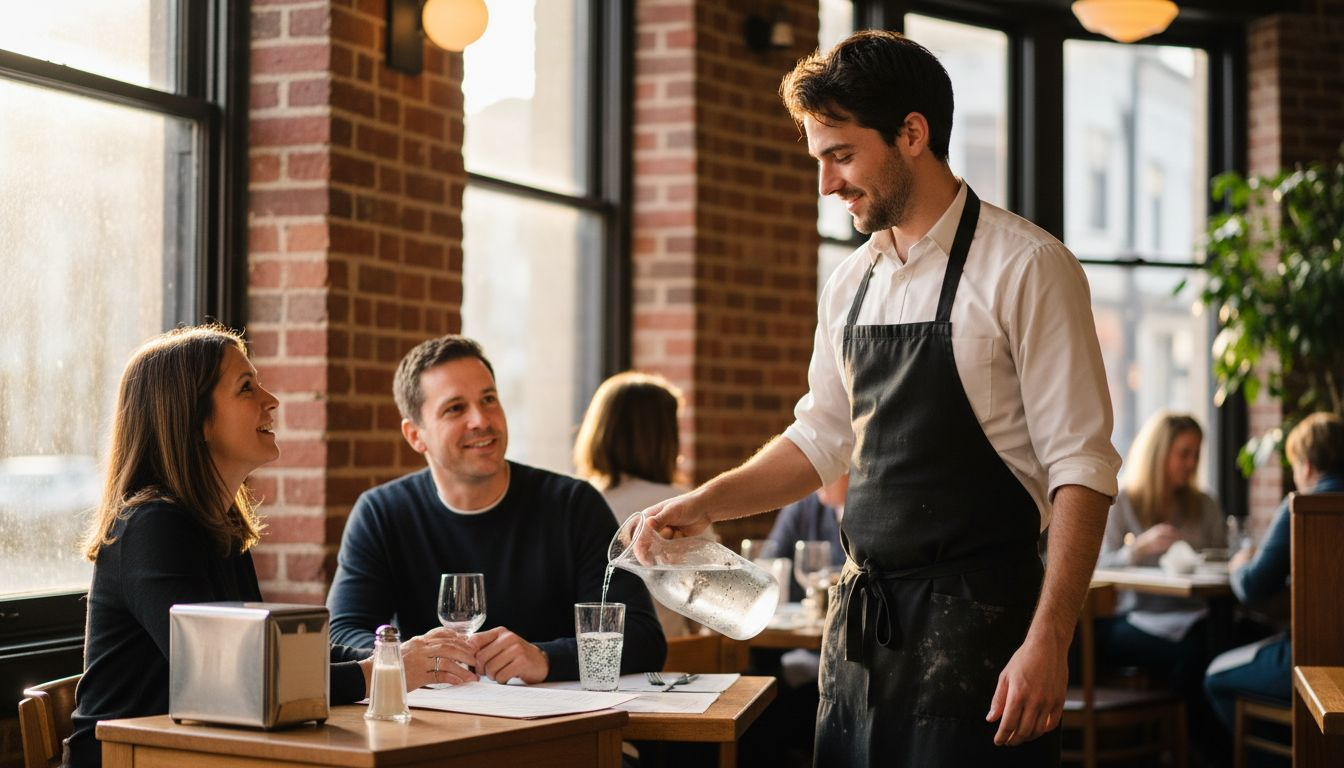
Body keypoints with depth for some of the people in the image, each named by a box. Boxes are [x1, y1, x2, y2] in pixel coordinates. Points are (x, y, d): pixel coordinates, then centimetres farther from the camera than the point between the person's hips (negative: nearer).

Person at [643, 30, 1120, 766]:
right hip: (860, 619, 6)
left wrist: (1047, 642, -20)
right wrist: (708, 502, 8)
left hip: (972, 619, -6)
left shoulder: (1024, 267, -10)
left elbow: (1081, 466, -13)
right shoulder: (850, 284, 11)